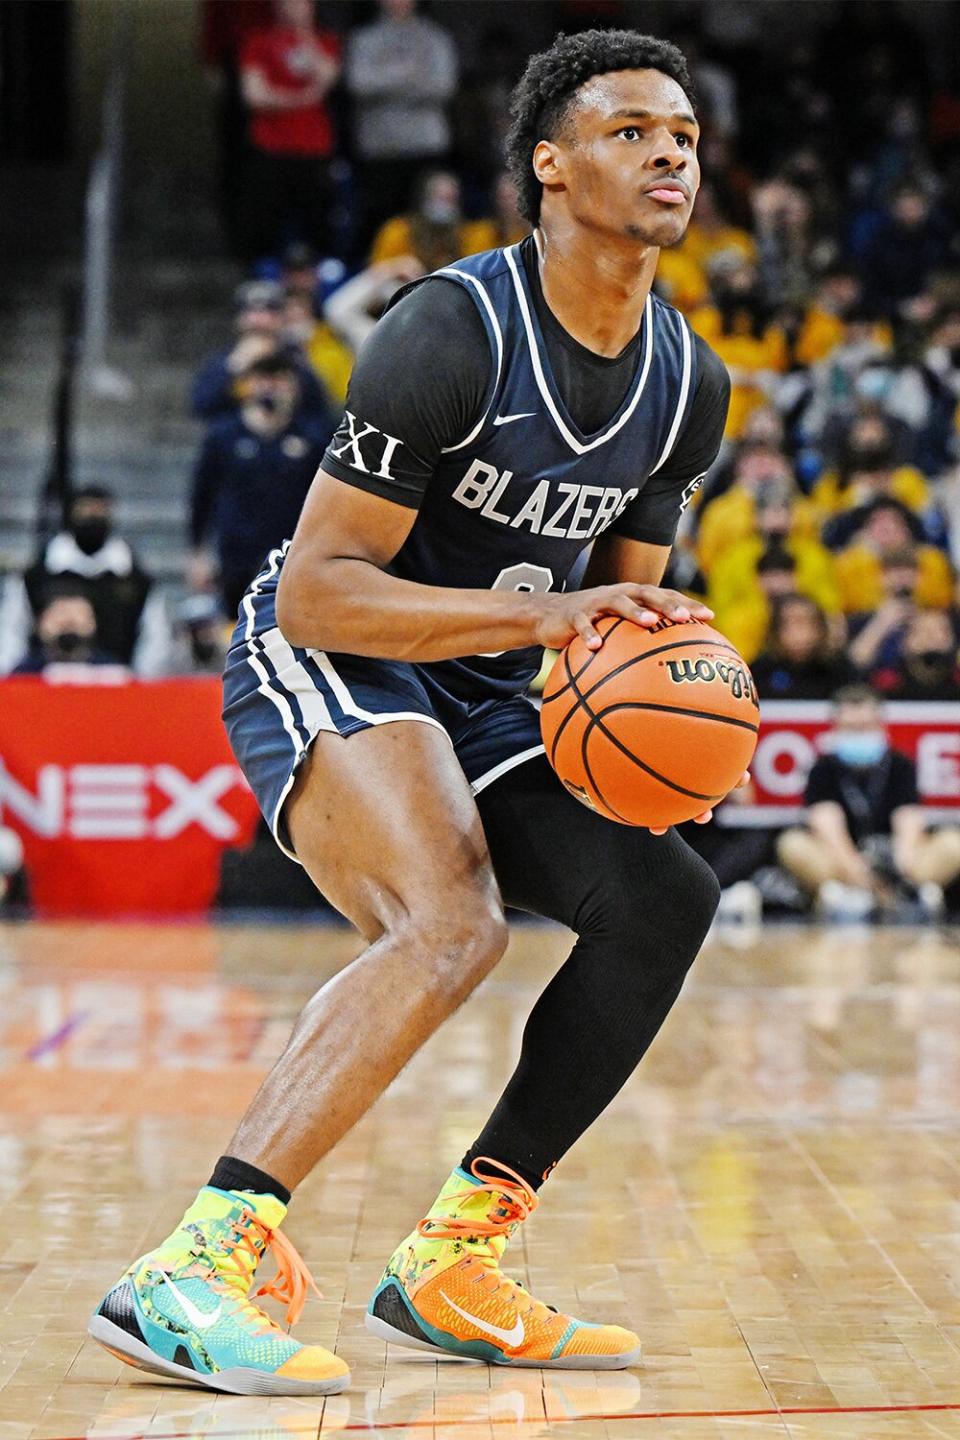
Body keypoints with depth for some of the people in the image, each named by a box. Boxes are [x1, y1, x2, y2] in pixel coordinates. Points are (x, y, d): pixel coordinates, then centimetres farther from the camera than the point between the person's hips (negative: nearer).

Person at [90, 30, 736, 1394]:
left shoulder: (689, 381, 2)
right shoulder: (453, 331, -22)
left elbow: (623, 602, 14)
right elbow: (318, 589, -24)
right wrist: (542, 615, -32)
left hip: (478, 701, 8)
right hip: (319, 669, -8)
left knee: (665, 897, -6)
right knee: (456, 921, -31)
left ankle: (450, 1264, 0)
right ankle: (192, 1270, -36)